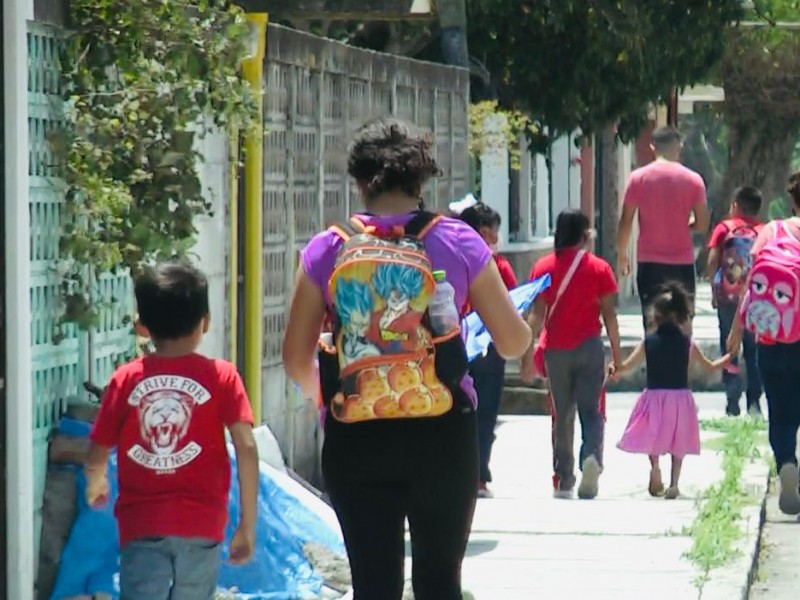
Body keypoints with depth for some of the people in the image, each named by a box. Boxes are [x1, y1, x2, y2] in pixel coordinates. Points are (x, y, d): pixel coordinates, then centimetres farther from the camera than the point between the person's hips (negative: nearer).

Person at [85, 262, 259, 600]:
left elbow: (97, 457, 6)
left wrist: (95, 486, 29)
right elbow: (246, 448, -8)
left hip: (142, 525, -1)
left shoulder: (126, 379, 3)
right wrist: (248, 524, -3)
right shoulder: (221, 377, 1)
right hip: (202, 525, 1)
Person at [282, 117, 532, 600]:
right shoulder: (456, 243, -1)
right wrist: (524, 321, 26)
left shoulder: (327, 250, 1)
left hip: (355, 441, 1)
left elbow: (296, 358, 4)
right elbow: (514, 343, 2)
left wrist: (322, 394, 25)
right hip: (441, 435, -1)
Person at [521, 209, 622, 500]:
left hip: (555, 350, 1)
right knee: (591, 410, 3)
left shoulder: (543, 267, 1)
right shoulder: (599, 268, -1)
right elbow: (609, 314, -1)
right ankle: (591, 456, -25)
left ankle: (563, 479, 9)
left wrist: (528, 355, 0)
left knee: (561, 414, 10)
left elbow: (537, 314, -2)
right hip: (589, 346, -1)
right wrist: (616, 354, 5)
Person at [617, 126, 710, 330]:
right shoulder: (693, 179, -1)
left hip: (649, 262, 0)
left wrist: (622, 255, 11)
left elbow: (625, 222, 0)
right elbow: (702, 225, -1)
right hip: (682, 262, 0)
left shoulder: (638, 178, -1)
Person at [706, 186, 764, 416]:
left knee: (729, 348, 7)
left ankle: (733, 403, -1)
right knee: (753, 350, 10)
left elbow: (712, 261, -7)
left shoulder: (725, 228, -1)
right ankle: (754, 402, 3)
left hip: (728, 297, -1)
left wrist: (714, 289, 3)